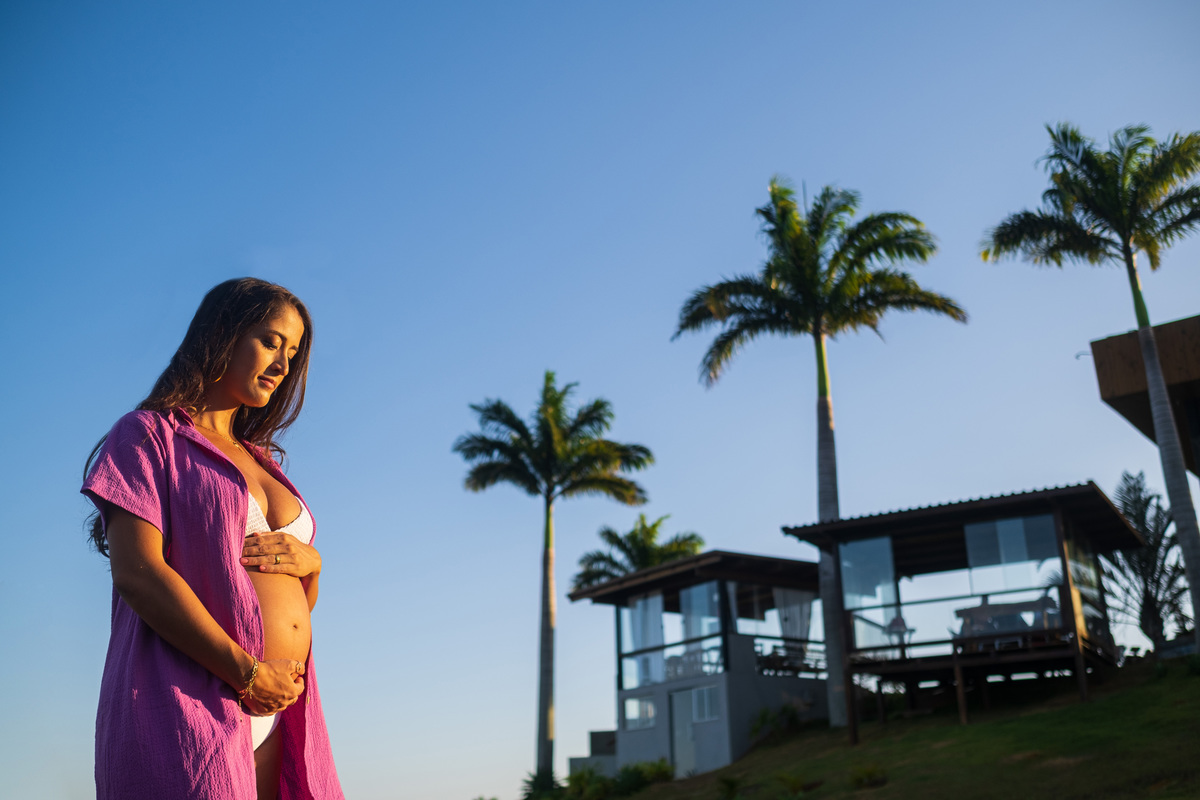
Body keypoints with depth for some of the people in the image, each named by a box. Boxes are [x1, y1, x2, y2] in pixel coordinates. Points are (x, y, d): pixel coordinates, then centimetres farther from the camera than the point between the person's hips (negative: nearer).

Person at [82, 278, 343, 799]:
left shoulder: (262, 462, 23)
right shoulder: (148, 435, 3)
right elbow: (137, 572, -12)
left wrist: (310, 561, -1)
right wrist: (248, 673, -16)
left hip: (278, 713, 6)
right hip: (184, 710, -6)